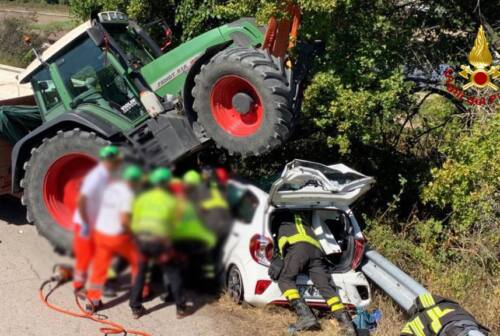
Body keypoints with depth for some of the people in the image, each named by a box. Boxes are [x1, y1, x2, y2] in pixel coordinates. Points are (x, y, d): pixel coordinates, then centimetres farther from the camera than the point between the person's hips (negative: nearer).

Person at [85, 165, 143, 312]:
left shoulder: (111, 187, 8)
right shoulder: (128, 195, -15)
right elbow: (124, 219, -23)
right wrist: (132, 233, -8)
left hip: (100, 232, 6)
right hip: (117, 236, -6)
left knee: (99, 268, 11)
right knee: (137, 260, 15)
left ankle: (92, 301, 11)